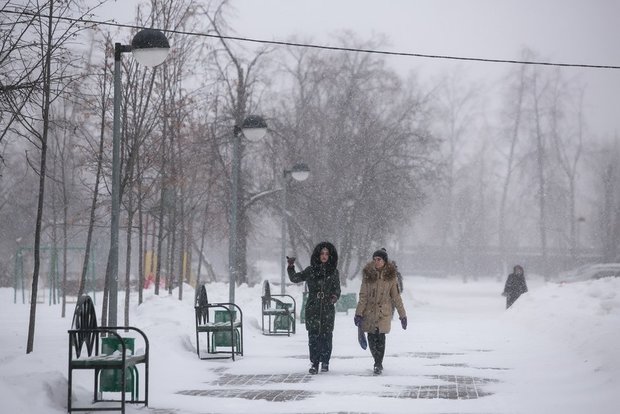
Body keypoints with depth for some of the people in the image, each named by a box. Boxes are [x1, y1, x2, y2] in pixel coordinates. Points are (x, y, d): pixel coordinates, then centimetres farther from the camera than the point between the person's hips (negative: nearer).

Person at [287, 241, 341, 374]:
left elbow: (337, 289, 11)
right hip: (313, 308, 0)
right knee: (313, 336, -5)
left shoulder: (334, 272, 8)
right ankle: (314, 363, 1)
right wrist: (291, 267, -10)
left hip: (328, 309, 0)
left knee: (326, 336, -1)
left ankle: (325, 362, 12)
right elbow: (295, 278, 6)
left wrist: (335, 296, -10)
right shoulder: (311, 270, 7)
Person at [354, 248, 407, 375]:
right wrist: (359, 313, -4)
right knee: (371, 338, 3)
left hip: (384, 312, -2)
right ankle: (378, 362, 23)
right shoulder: (368, 274, 2)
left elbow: (396, 296, 4)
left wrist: (402, 315, 4)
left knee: (380, 337, -11)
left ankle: (378, 364, 0)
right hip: (369, 311, 2)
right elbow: (363, 295, 3)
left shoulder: (390, 276, -1)